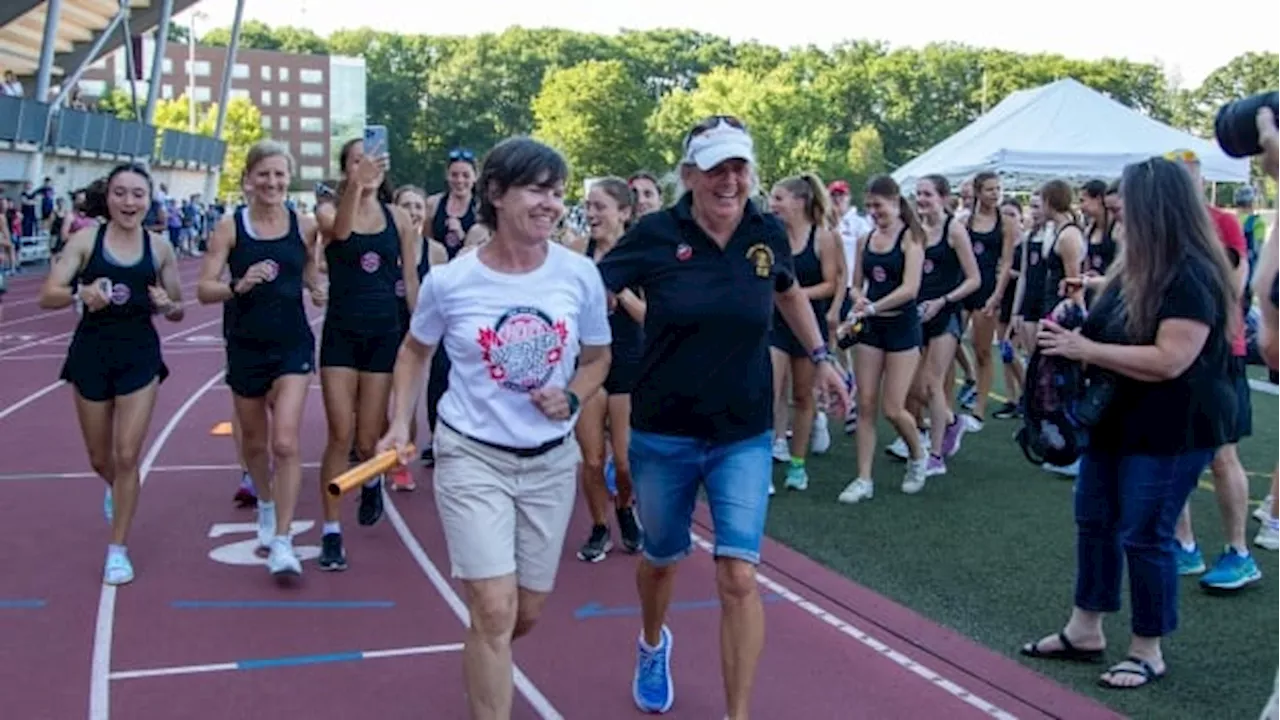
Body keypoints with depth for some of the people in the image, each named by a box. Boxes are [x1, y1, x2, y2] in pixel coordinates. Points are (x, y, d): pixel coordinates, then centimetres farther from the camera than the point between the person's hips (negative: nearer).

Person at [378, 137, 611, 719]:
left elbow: (597, 359, 7)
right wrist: (400, 423, -3)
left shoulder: (580, 274, -8)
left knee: (526, 615, 15)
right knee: (495, 611, -11)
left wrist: (571, 398, -12)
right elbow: (415, 351, 8)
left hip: (552, 460, 3)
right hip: (471, 456, -3)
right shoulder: (448, 280, -11)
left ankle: (483, 671, 49)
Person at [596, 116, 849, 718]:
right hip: (662, 435, 0)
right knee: (662, 559, 20)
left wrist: (821, 357, 14)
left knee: (738, 577, -10)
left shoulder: (767, 233, -5)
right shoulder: (656, 233, -13)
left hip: (744, 437, 1)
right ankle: (652, 646, 53)